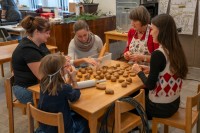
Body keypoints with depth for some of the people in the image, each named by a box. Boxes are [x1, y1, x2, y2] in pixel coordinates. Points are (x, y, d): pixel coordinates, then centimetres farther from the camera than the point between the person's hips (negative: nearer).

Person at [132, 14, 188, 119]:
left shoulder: (158, 54, -25)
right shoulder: (176, 50, -2)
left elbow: (150, 85, -19)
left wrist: (139, 72, -4)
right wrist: (150, 70, 8)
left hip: (160, 107, -7)